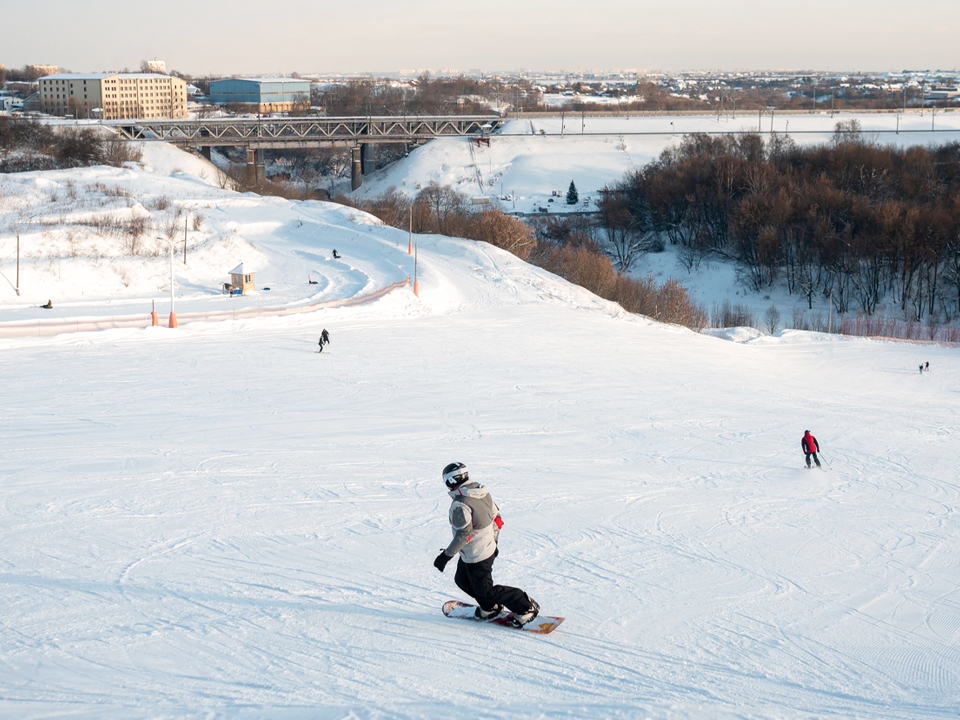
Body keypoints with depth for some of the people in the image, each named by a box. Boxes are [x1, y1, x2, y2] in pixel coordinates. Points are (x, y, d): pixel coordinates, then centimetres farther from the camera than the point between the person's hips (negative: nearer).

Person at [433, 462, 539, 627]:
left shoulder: (460, 504, -27)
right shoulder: (483, 493, 0)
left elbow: (463, 534, -29)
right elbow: (496, 517, 9)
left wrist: (446, 556, -22)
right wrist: (493, 541, 23)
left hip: (476, 557, -9)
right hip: (489, 548, 9)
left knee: (485, 591, 5)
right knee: (462, 580, 24)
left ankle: (526, 607, 8)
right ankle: (490, 607, 35)